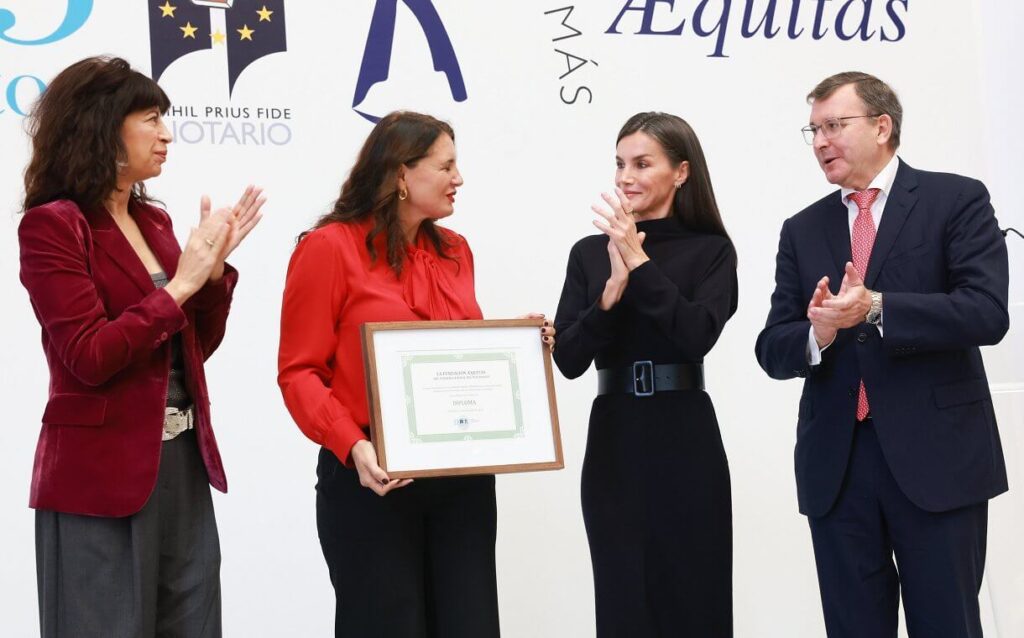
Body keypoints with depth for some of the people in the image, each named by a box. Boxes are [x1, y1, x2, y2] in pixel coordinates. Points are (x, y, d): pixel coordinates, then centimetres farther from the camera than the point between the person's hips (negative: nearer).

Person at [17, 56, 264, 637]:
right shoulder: (53, 225, -11)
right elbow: (89, 357, -18)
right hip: (102, 474, -8)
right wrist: (178, 287, -16)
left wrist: (214, 266, 1)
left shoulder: (153, 222, 12)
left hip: (183, 463, 8)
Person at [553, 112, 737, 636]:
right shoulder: (589, 252, 7)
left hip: (685, 439, -2)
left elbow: (699, 335, -16)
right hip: (613, 439, 3)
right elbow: (568, 359, -1)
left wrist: (640, 263, -16)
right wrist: (612, 288, -14)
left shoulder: (710, 250, 1)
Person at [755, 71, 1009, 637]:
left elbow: (987, 313, -13)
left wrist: (874, 308, -21)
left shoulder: (957, 201, 0)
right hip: (836, 463, 4)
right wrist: (818, 333, -15)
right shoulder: (802, 230, 12)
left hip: (937, 457, -4)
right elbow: (772, 350, 8)